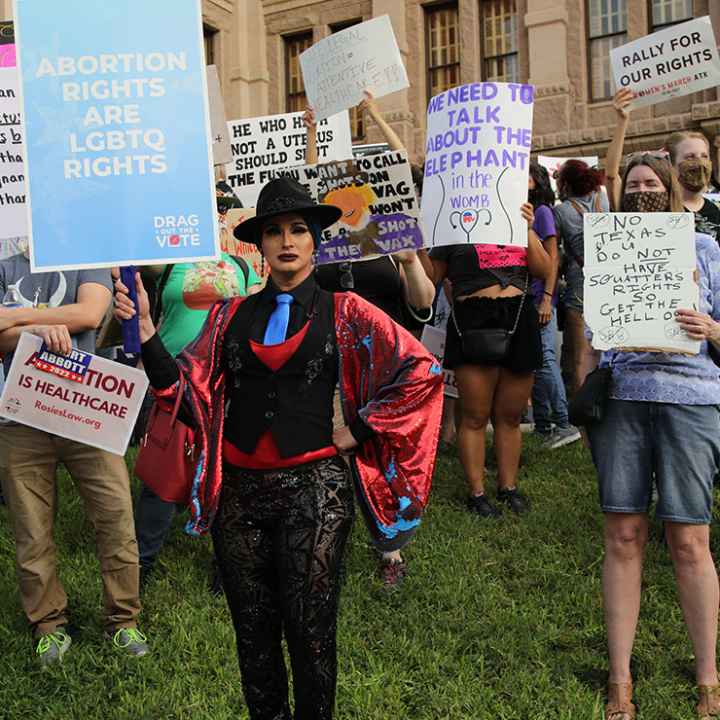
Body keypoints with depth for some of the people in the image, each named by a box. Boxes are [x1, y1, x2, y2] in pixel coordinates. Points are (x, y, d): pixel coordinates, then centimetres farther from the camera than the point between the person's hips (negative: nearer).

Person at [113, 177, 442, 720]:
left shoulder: (344, 313, 0)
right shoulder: (232, 315, 8)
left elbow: (422, 371, -5)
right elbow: (184, 387, 0)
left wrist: (359, 431, -7)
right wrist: (144, 328, -13)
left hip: (314, 487, -3)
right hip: (239, 489, 3)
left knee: (310, 632, 7)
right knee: (252, 629, 15)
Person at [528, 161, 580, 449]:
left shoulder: (542, 211, -2)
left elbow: (552, 258, -8)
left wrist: (547, 298, -16)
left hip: (540, 298, -7)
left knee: (544, 358, -12)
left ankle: (564, 423, -8)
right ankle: (543, 424, 16)